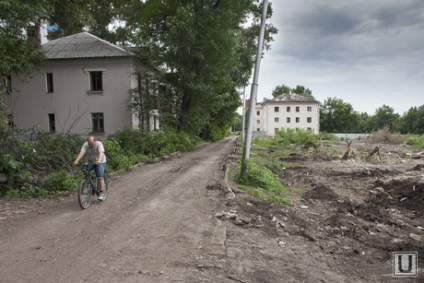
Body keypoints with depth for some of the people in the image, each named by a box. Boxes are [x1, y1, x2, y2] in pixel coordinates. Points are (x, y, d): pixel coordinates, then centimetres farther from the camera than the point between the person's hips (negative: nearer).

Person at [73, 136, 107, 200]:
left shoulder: (99, 144, -23)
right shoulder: (85, 145, -14)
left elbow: (100, 153, -39)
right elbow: (81, 153, -27)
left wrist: (98, 161, -58)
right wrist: (76, 161, -44)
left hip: (101, 162, -4)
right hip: (91, 161, 4)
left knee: (100, 176, -19)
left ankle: (101, 193, -7)